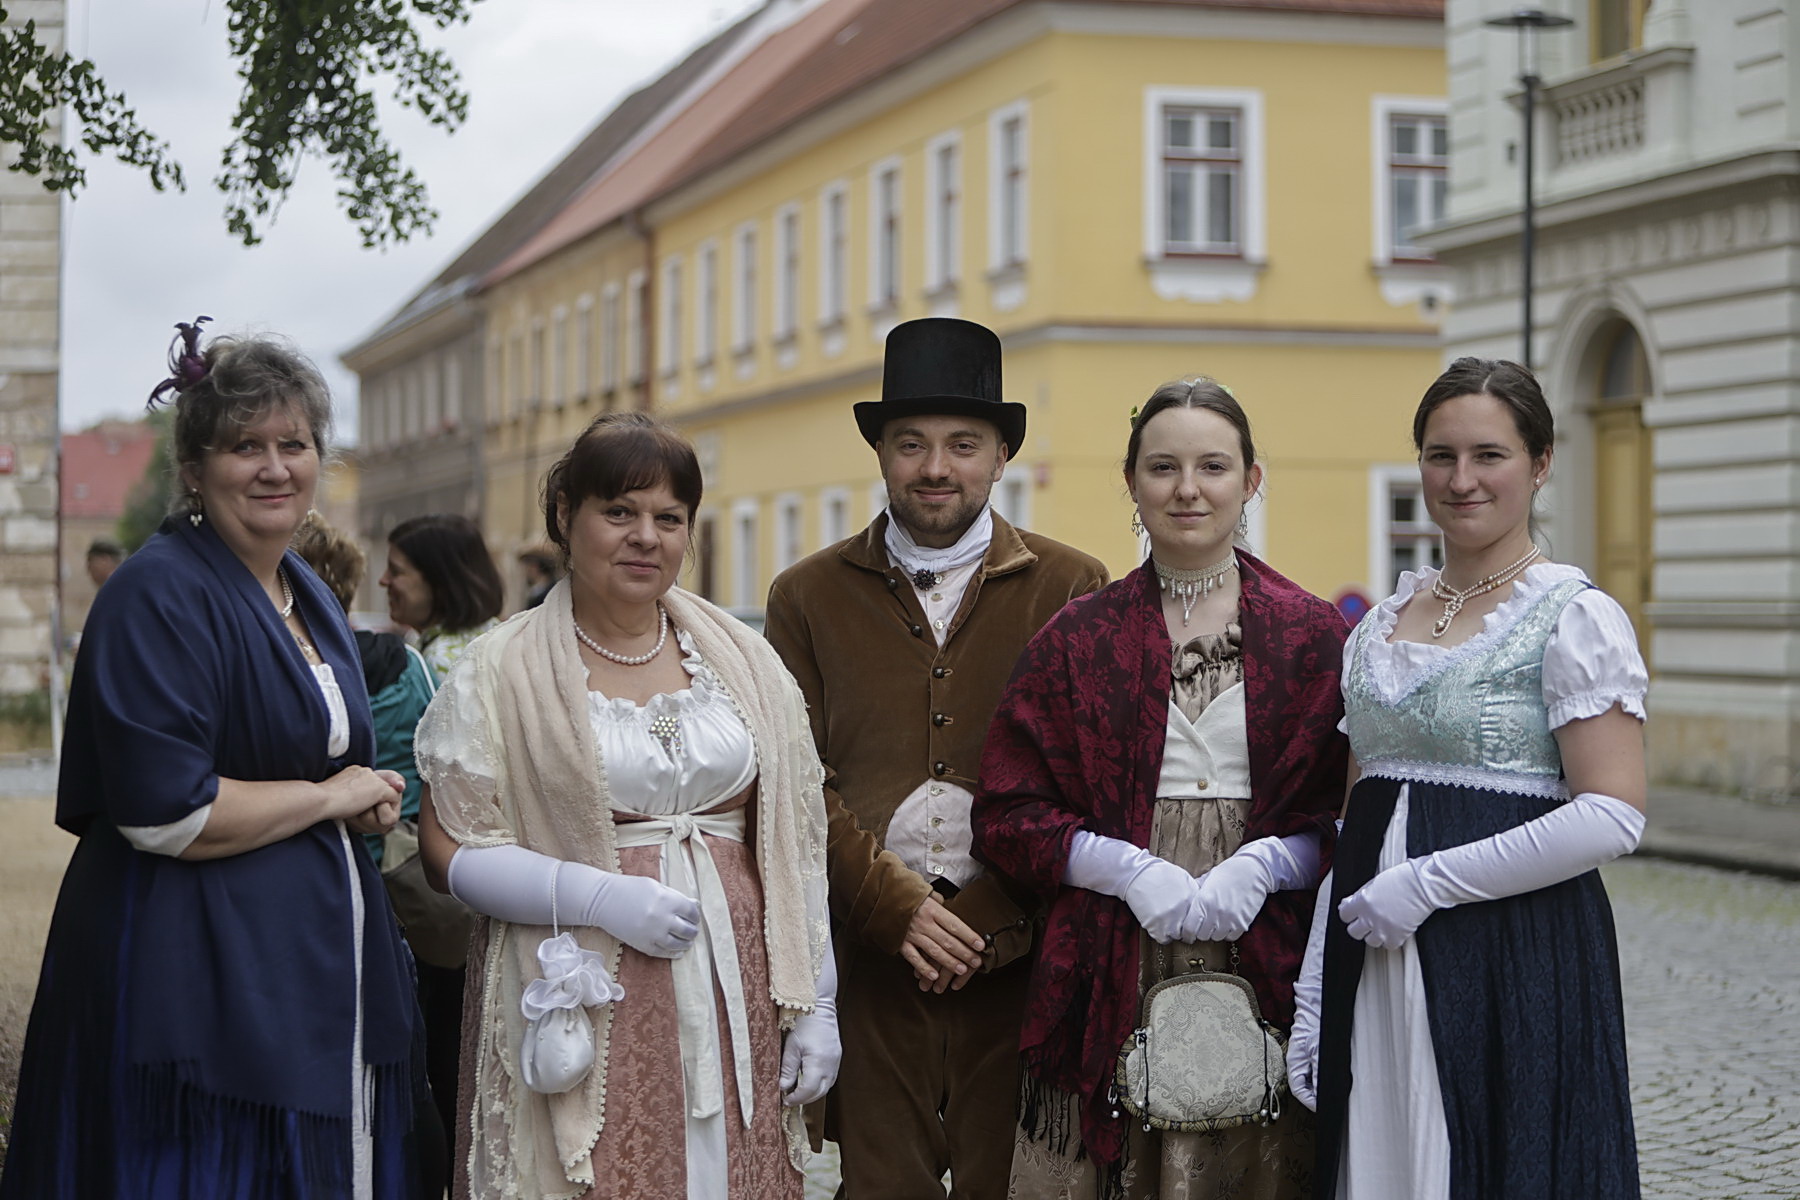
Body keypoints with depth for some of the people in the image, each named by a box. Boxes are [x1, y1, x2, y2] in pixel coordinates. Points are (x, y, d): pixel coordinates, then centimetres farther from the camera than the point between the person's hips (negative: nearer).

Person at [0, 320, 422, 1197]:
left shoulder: (310, 598, 14)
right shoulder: (159, 595, -13)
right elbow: (165, 812, -21)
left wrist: (370, 799, 5)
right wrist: (331, 796, -10)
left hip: (316, 976, 8)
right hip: (199, 985, -8)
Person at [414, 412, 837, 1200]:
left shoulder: (743, 661, 10)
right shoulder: (501, 674, 0)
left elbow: (793, 846, 11)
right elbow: (450, 852, -4)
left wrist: (815, 1007, 6)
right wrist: (601, 898, -16)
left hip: (736, 1008, 3)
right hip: (582, 1013, -3)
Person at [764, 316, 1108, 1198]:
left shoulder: (1071, 589, 6)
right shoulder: (808, 596, 9)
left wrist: (987, 920, -9)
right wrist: (897, 910, -9)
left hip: (1016, 953, -1)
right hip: (867, 957, 1)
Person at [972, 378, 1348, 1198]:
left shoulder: (1315, 636, 6)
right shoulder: (1077, 639, 7)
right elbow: (1005, 815, 3)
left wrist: (1264, 864, -13)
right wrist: (1127, 867, -11)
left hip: (1263, 968, 0)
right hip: (1112, 975, 0)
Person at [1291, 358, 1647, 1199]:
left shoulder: (1576, 617, -7)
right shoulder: (1381, 624, 13)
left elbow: (1611, 818, -15)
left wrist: (1427, 882, -16)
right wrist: (1311, 1001, 9)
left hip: (1514, 962, -6)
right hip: (1374, 963, 6)